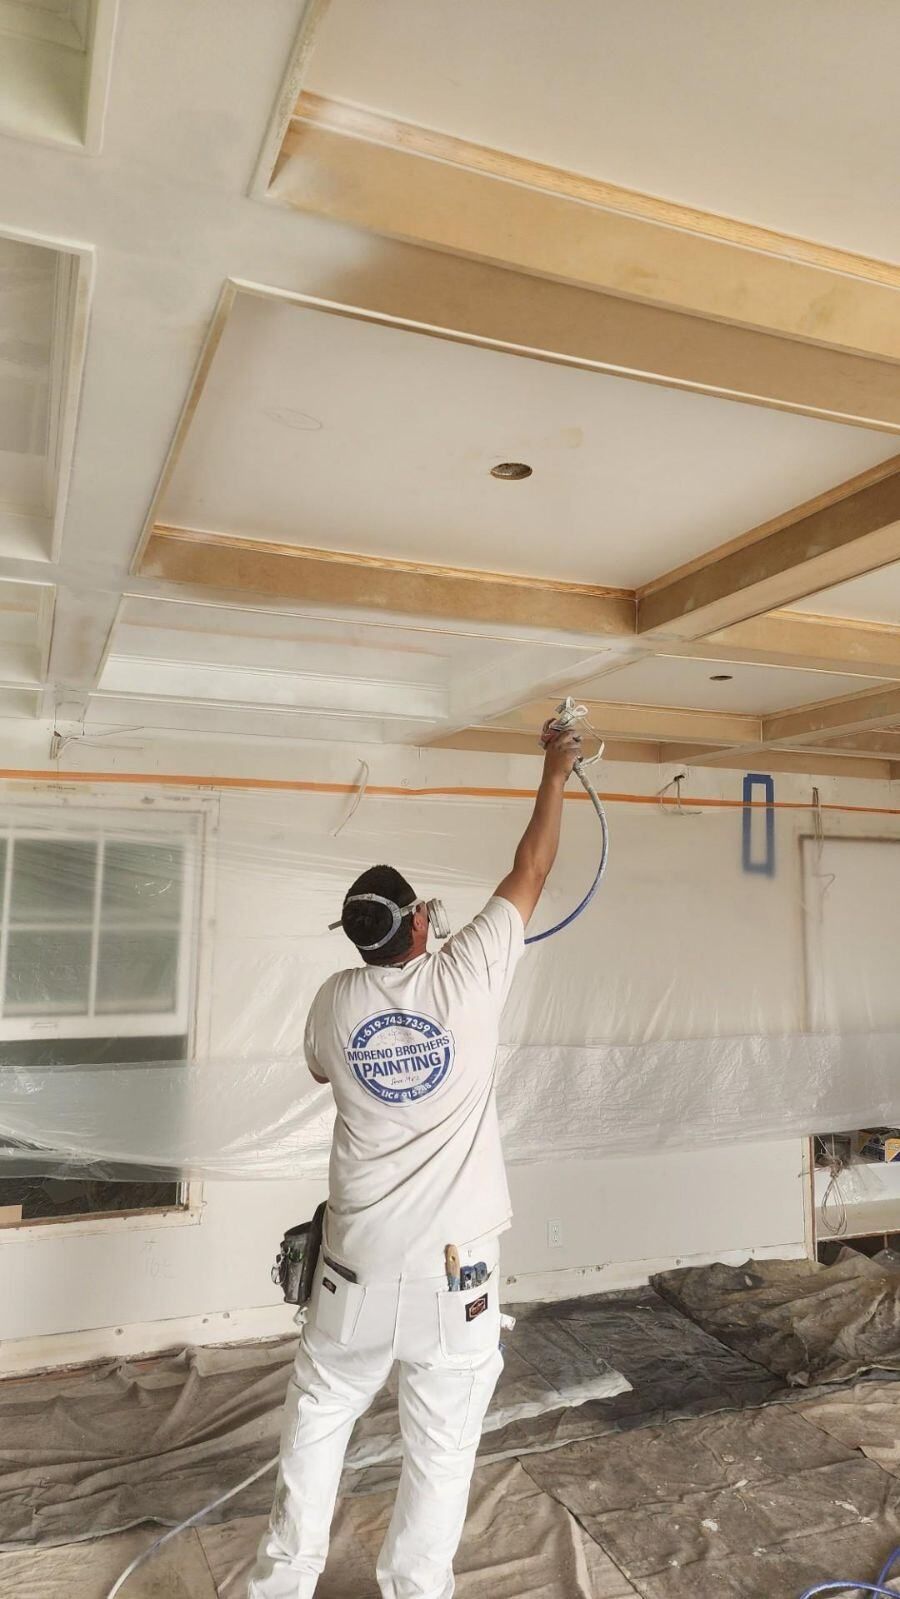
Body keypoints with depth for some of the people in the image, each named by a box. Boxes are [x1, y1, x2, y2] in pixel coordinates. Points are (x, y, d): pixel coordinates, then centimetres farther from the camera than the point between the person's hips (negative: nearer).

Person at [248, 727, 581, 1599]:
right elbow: (530, 874, -4)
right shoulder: (465, 978, -14)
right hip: (453, 1267, -3)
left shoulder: (335, 1001, -5)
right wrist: (556, 773, 8)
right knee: (441, 1446, 15)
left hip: (357, 1261, 3)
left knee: (318, 1417, 24)